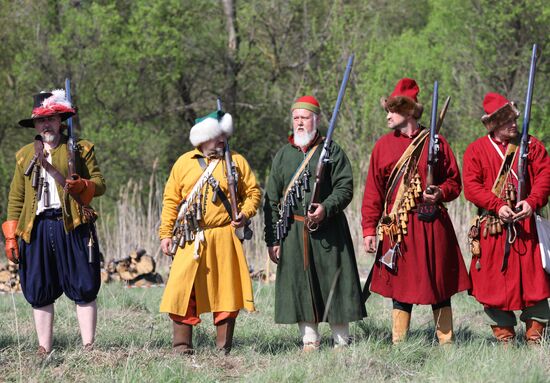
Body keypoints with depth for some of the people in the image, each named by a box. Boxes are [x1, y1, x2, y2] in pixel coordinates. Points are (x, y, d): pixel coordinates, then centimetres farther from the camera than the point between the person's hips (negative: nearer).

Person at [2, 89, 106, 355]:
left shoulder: (80, 149, 8)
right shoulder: (25, 155, 16)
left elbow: (99, 183, 4)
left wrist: (80, 185, -18)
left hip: (73, 227, -3)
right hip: (36, 229, 3)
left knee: (83, 290, -4)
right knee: (40, 293, 3)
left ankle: (88, 346, 0)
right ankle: (44, 350, 10)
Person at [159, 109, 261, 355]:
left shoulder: (236, 162, 9)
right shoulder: (184, 163, 10)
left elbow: (253, 192, 12)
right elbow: (171, 200, 11)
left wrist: (245, 214, -7)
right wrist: (165, 233, 5)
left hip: (225, 237, 0)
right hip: (191, 240, 0)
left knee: (226, 290, 0)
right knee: (182, 288, -7)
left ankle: (224, 348, 8)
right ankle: (182, 346, 0)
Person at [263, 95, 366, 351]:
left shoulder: (332, 152, 4)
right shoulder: (283, 155, 13)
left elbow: (345, 188, -3)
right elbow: (271, 200, 12)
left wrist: (326, 208, -22)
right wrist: (272, 238, 5)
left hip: (328, 231, -3)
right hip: (293, 231, 3)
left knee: (333, 283, -2)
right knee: (300, 286, 2)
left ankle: (341, 342, 6)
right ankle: (310, 341, 9)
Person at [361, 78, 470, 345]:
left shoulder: (436, 143, 4)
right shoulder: (383, 145, 7)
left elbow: (454, 182, 10)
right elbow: (373, 191, 5)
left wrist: (440, 193, -12)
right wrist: (369, 229, -1)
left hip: (432, 225, -1)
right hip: (397, 227, 1)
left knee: (440, 288, 4)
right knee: (401, 288, 3)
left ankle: (446, 343, 12)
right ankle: (398, 346, 9)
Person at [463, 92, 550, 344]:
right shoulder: (476, 150, 4)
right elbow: (471, 186, -4)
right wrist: (497, 206, -17)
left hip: (527, 225, 1)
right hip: (492, 227, -1)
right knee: (494, 283, 0)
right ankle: (504, 338, 11)